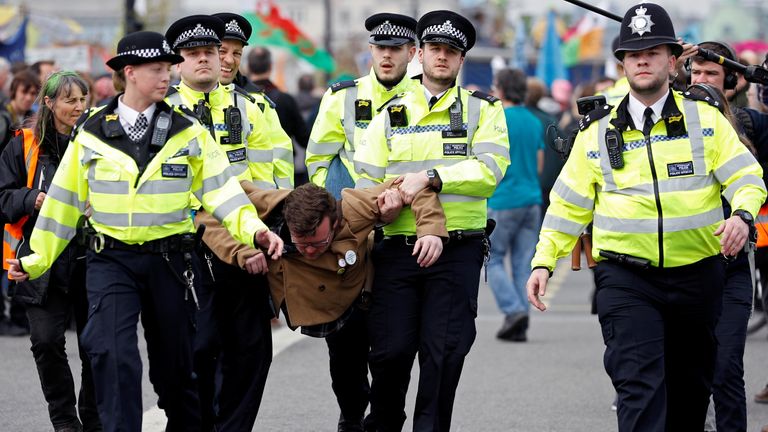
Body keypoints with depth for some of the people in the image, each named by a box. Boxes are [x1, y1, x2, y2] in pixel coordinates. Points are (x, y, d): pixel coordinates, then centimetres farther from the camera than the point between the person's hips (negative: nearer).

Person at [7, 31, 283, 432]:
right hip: (111, 260, -1)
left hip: (169, 260, 1)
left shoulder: (188, 132, 2)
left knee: (174, 361, 11)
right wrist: (38, 257, 7)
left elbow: (219, 189, -4)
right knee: (112, 353, -19)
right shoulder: (91, 134, 2)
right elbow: (64, 199, 8)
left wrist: (253, 229, -20)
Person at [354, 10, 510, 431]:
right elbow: (367, 180, 10)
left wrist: (431, 177, -19)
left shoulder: (483, 109, 6)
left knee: (443, 352, -5)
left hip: (458, 250, -2)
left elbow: (490, 168, -10)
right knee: (390, 350, 0)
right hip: (397, 249, 2)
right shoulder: (392, 114, 13)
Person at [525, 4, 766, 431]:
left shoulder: (705, 119, 5)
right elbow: (568, 203, 10)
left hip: (696, 273, 1)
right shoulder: (599, 132, 6)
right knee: (639, 384, -15)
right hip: (626, 277, -1)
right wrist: (544, 261, 2)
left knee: (691, 383, 14)